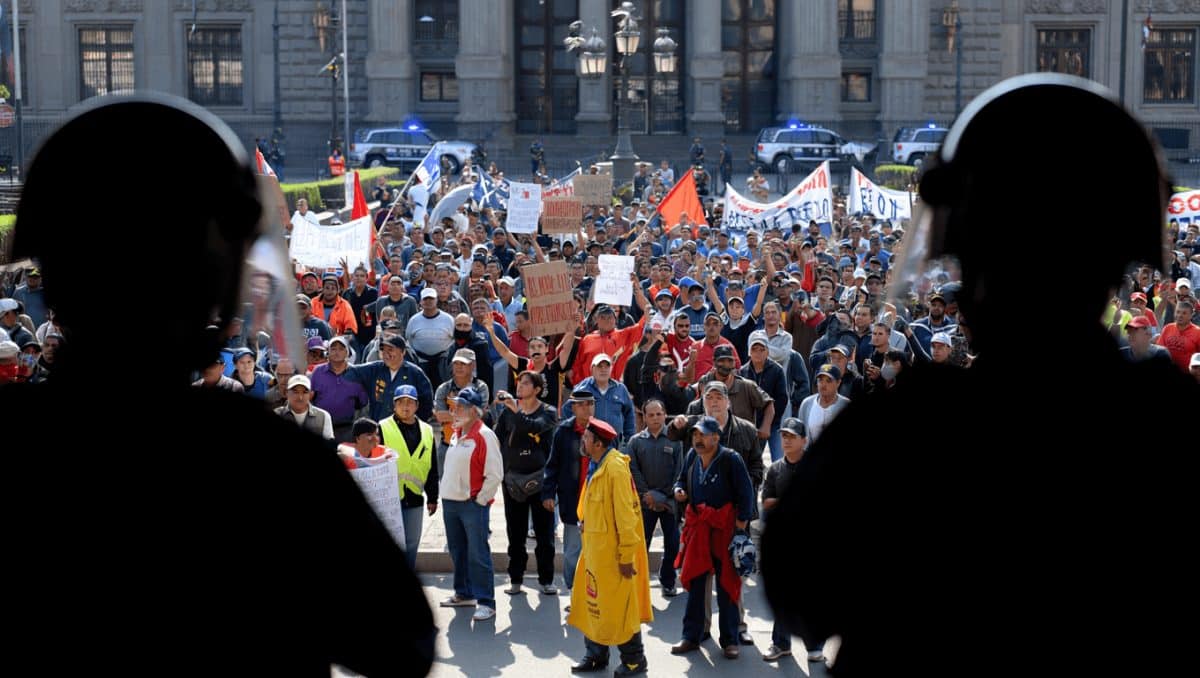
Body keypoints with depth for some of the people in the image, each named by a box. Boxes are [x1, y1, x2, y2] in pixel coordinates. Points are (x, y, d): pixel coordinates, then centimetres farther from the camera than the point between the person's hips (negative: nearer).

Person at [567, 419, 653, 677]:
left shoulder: (615, 468, -20)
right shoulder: (595, 466, 9)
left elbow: (625, 514, -21)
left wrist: (626, 555, -21)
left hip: (613, 550, -9)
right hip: (594, 546, 9)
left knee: (619, 606, 1)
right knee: (592, 602, 14)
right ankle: (596, 655, 27)